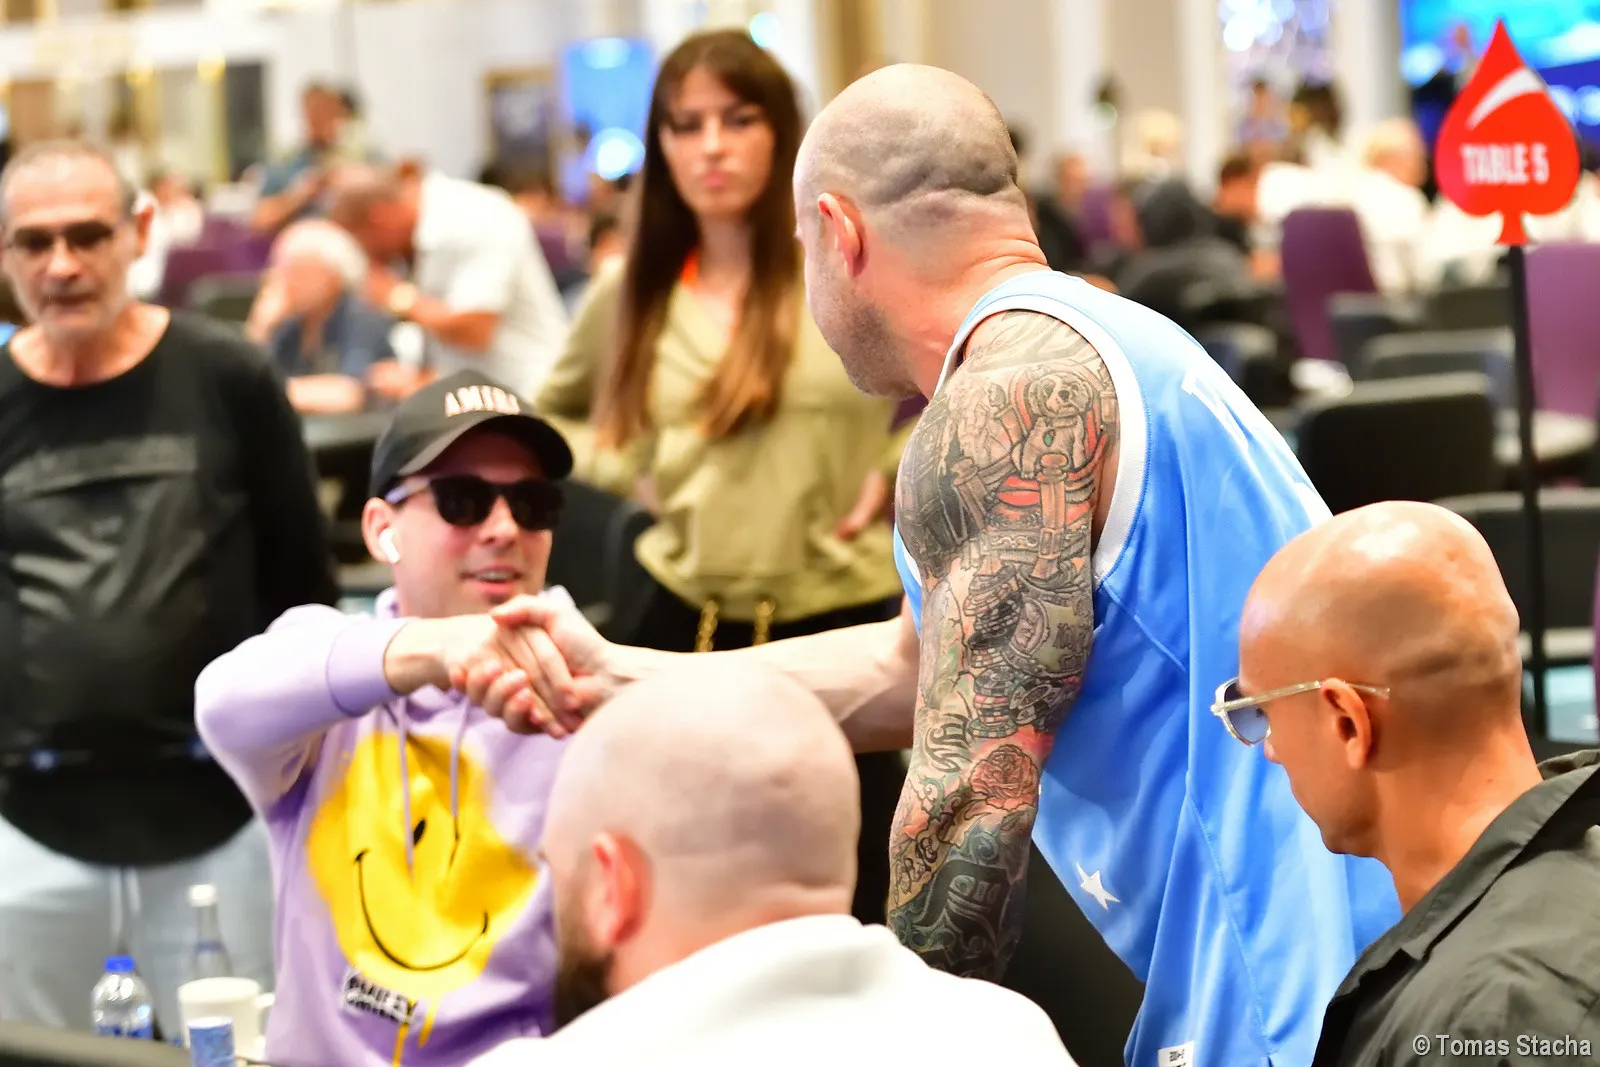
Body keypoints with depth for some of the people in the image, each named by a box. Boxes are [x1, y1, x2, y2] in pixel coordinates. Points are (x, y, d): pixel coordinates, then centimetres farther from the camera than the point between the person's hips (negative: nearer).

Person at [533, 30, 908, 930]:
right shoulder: (631, 294, 5)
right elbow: (550, 416, 22)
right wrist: (627, 470, 4)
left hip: (841, 628, -3)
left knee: (845, 908, 6)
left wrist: (896, 470, -6)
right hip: (683, 627, 3)